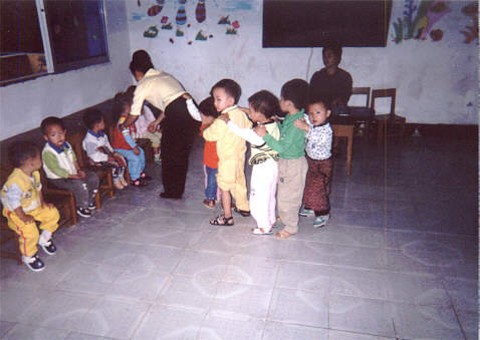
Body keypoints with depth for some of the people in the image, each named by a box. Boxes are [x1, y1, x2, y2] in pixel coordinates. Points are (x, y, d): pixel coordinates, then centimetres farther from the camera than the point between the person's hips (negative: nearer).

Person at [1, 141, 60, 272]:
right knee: (29, 231, -24)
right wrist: (23, 217, -24)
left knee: (53, 213, 0)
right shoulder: (15, 182, -35)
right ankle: (29, 257, 5)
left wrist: (42, 202, 3)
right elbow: (14, 203, -29)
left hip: (35, 207, 8)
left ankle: (44, 239, 24)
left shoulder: (35, 173, -7)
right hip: (15, 212, -8)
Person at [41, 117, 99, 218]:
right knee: (80, 184, -30)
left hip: (73, 173, 8)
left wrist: (79, 170, -2)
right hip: (58, 179, -8)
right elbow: (56, 170, -23)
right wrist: (74, 176, -22)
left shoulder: (66, 145, 3)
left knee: (93, 177, 1)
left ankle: (89, 201, 19)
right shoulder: (48, 152, -22)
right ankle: (82, 207, -7)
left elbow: (74, 159, 15)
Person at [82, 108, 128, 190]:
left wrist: (113, 153, -1)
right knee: (115, 164, -25)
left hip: (106, 155, 9)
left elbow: (107, 145, 14)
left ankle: (121, 178, 12)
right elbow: (94, 156, -25)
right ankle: (116, 181, 0)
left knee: (122, 159, -5)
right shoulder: (89, 140, -26)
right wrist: (107, 158, -22)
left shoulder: (101, 134, 2)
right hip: (97, 160, -9)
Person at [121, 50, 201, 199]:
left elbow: (134, 115, 12)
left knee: (168, 154, 12)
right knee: (182, 153, 19)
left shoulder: (143, 84, 6)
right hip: (192, 111, 7)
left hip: (178, 117, -7)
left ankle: (171, 192, 23)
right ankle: (179, 190, 31)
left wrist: (123, 125, 32)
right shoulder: (164, 75, 26)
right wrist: (157, 121, 38)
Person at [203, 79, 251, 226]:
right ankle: (243, 207, 38)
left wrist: (205, 129, 1)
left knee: (224, 186, 5)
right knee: (239, 182, 23)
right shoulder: (241, 114, -2)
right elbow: (249, 128, 10)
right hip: (240, 154, 8)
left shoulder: (222, 120, -25)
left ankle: (227, 217, 12)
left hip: (227, 159, -8)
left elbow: (209, 135, -19)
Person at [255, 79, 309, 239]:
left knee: (288, 196, 5)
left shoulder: (296, 123, -30)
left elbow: (282, 147, -30)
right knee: (284, 193, 25)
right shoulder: (290, 117, -1)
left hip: (293, 164, -9)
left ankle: (291, 227, 23)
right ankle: (285, 217, 46)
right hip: (286, 161, 10)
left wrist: (265, 135, -30)